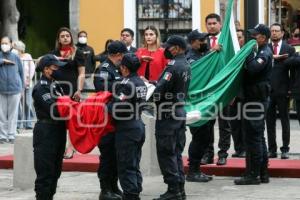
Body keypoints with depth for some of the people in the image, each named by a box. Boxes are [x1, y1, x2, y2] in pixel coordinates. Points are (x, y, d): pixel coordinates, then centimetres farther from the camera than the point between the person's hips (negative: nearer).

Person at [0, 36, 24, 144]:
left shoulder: (15, 57, 4)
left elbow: (21, 72, 9)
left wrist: (22, 88, 8)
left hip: (15, 90, 0)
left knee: (13, 114, 3)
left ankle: (11, 135, 9)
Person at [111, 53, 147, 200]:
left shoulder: (126, 84, -18)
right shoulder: (141, 82, 9)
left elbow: (118, 107, -24)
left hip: (127, 128, -9)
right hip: (139, 125, 9)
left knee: (126, 166, -2)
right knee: (135, 165, 15)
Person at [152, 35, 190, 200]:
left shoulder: (173, 66, -18)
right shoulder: (186, 65, 12)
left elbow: (160, 90, -22)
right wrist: (154, 83, 5)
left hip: (167, 114, -9)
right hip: (180, 111, 9)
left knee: (166, 153, -3)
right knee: (176, 152, 13)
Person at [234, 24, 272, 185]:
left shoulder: (265, 53, -14)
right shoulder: (261, 52, 17)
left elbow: (253, 69, -30)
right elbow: (252, 70, 19)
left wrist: (249, 53, -18)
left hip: (256, 100, -10)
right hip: (257, 99, 10)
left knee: (253, 137, -8)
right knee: (258, 137, 13)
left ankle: (253, 175, -6)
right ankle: (262, 173, 18)